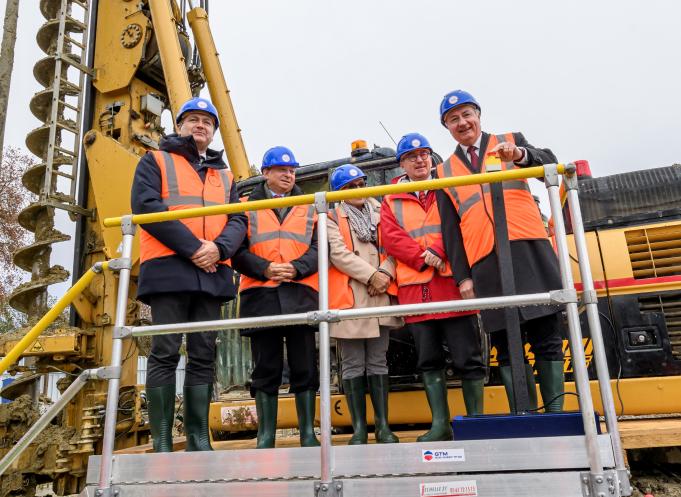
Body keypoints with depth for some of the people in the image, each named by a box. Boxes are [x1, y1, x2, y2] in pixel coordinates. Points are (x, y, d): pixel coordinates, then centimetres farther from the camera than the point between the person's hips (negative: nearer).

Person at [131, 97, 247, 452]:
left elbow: (238, 221, 12)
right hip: (168, 267, -4)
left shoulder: (224, 175, 25)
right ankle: (162, 442, -1)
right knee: (165, 353, -6)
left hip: (212, 272, 4)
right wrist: (192, 247, -15)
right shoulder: (155, 161, 12)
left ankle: (198, 439, 10)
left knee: (204, 356, 4)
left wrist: (219, 248, -12)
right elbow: (145, 205, -5)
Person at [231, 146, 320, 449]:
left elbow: (318, 248, 6)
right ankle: (265, 436, 11)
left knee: (304, 367, 2)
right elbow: (238, 252, 4)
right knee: (266, 369, 3)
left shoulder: (309, 208, 19)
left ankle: (308, 434, 10)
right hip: (260, 295, -1)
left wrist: (296, 268, -12)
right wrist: (265, 268, -13)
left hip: (300, 294, 1)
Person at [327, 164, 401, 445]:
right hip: (348, 298, -3)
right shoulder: (332, 219, 5)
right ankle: (359, 426, 7)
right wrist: (371, 275, -13)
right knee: (353, 365, 1)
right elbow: (338, 254, -8)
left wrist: (385, 272, -11)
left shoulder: (379, 212, 17)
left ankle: (382, 425, 13)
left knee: (378, 362, 7)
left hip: (380, 296, 3)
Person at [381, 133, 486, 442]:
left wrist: (437, 252, -16)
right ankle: (440, 425, 13)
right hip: (415, 289, 2)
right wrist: (424, 258, -13)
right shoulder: (391, 201, 15)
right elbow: (392, 239, 1)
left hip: (452, 284, -2)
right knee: (429, 360, 6)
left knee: (467, 358, 1)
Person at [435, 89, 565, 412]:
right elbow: (450, 229, 13)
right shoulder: (445, 172, 17)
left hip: (529, 250, -1)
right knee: (507, 346, 1)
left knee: (547, 337, -1)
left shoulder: (511, 141, 15)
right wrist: (462, 276, 5)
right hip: (486, 262, 1)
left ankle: (555, 413, 5)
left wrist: (520, 155, -21)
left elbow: (550, 165, -1)